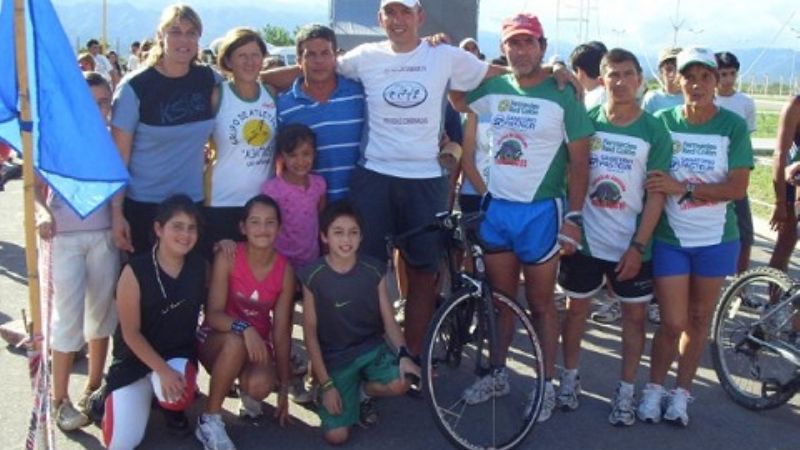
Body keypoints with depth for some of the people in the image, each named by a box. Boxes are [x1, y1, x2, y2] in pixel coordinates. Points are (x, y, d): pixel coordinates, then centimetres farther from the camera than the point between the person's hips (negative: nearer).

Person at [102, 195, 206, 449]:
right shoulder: (135, 271, -16)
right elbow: (130, 333, -15)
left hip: (180, 354, 1)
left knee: (176, 395, -35)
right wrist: (163, 370, -22)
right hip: (135, 358, -1)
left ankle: (172, 404, 5)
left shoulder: (200, 267, -5)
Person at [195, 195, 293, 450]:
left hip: (258, 343, 2)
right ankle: (209, 421, -19)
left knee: (260, 385, -32)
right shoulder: (227, 258, -16)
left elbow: (281, 331, -5)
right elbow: (213, 314, -20)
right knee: (235, 341, -38)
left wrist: (284, 388, -3)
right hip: (217, 339, -1)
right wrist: (244, 328, -41)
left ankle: (248, 395, 8)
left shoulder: (285, 270, -9)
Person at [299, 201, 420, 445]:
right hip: (335, 356, -2)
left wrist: (404, 354, -22)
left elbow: (389, 320, -2)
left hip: (372, 347, 2)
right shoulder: (313, 276, -14)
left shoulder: (374, 270, -7)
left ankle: (362, 391, 6)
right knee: (336, 436, -15)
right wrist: (326, 384, -11)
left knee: (400, 384, -29)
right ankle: (349, 392, 19)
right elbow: (310, 332, -9)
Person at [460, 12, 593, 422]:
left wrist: (573, 216, -12)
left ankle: (547, 384, 20)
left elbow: (579, 161, -6)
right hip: (495, 208, 4)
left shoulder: (562, 96, -7)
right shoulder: (492, 89, 4)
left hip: (540, 212, -4)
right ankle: (497, 375, 29)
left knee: (540, 304, 6)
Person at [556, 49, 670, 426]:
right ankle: (569, 376, 30)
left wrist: (639, 245, -12)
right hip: (584, 238, 1)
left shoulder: (654, 131, -4)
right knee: (576, 308, 12)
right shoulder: (586, 120, -1)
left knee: (634, 314, 8)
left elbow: (656, 193, -6)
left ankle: (626, 391, 22)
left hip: (630, 244, -1)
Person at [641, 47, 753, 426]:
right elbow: (649, 178, -1)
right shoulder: (663, 121, -5)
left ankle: (681, 392, 28)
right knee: (672, 323, -1)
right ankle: (654, 388, 22)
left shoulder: (732, 126, -6)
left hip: (715, 239, 1)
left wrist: (683, 187, -23)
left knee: (699, 319, 12)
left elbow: (737, 188, -12)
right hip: (670, 238, -1)